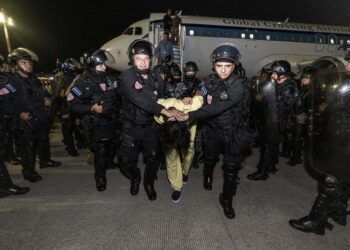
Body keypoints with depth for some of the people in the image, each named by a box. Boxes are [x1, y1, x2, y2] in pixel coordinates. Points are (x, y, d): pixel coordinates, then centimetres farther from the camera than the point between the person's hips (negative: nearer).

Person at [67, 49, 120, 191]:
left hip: (111, 122, 5)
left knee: (112, 147, 21)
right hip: (95, 125, -5)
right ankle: (100, 177, 23)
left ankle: (109, 163, 53)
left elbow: (120, 97, 13)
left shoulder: (112, 79, 3)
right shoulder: (83, 82, -10)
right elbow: (71, 102, -11)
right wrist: (91, 108, -21)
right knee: (100, 152, -3)